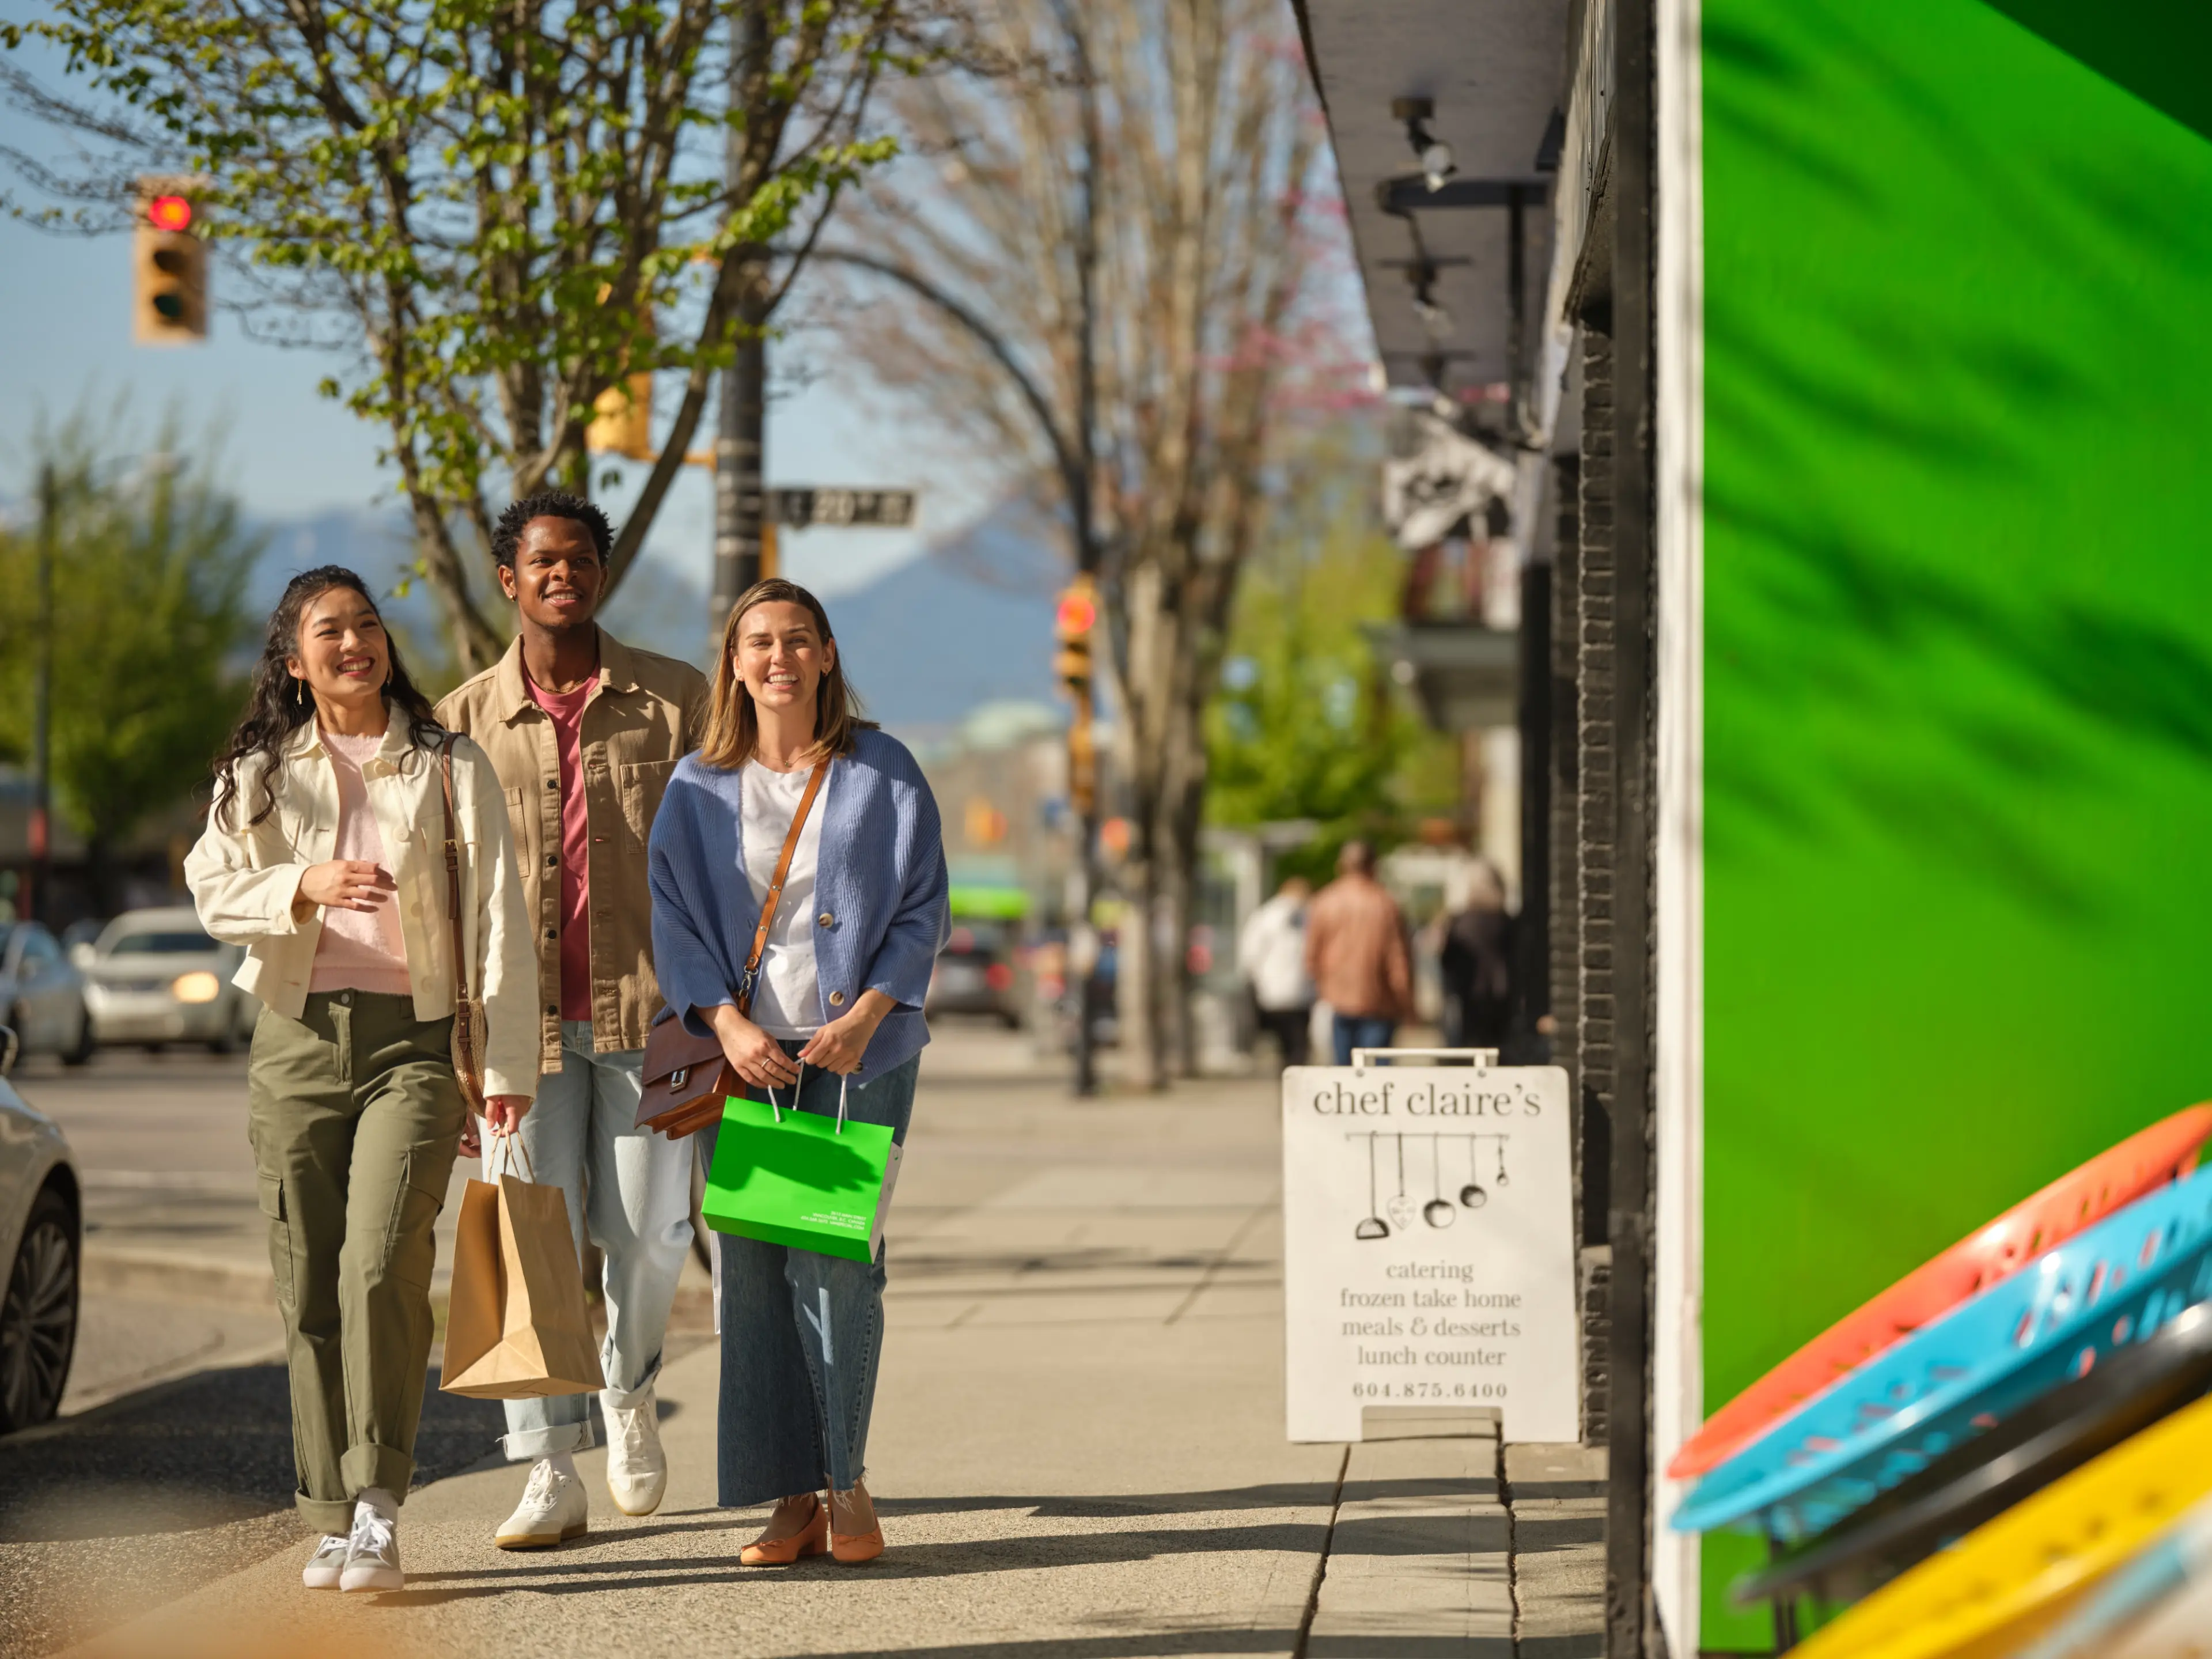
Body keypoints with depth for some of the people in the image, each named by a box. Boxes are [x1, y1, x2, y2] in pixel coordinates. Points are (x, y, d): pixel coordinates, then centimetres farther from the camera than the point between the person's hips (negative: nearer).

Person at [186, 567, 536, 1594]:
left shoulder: (449, 768, 6)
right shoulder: (257, 773, 12)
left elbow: (497, 915, 3)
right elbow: (212, 891, 2)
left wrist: (508, 1064, -4)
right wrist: (306, 887, -18)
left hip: (413, 1039, -2)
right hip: (296, 1042, 3)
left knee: (382, 1267, -18)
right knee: (309, 1289, 2)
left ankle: (378, 1508, -11)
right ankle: (333, 1520, 11)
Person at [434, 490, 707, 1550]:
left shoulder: (674, 700, 5)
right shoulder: (466, 720, 6)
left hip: (645, 1004, 0)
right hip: (523, 1014, 0)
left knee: (644, 1232, -1)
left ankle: (629, 1390, 29)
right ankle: (550, 1475, 1)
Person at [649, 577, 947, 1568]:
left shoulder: (881, 772, 5)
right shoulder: (700, 787, 9)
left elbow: (923, 907, 2)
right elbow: (675, 917, 4)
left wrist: (866, 1015, -11)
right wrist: (727, 1023, -11)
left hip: (857, 1051, -2)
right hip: (744, 1052, 2)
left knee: (833, 1260, -13)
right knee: (751, 1269, -3)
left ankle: (846, 1482, 0)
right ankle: (793, 1498, 3)